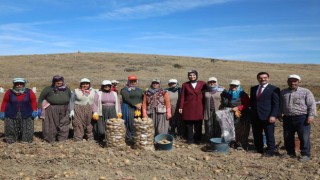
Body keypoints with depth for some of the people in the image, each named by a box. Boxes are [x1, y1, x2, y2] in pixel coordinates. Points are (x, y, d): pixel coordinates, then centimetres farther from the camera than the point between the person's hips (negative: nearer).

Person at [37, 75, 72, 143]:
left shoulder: (67, 89, 11)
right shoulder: (48, 89, 1)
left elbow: (70, 99, 20)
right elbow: (40, 98, 3)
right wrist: (39, 108, -3)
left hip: (64, 111, 3)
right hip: (52, 110, -3)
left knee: (64, 125, 8)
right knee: (52, 126, 3)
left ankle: (62, 139, 22)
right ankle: (50, 140, 18)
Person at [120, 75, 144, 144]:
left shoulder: (139, 90, 18)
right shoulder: (124, 89, 1)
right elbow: (127, 99, -12)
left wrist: (140, 104, -11)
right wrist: (135, 105, -19)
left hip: (138, 108, 5)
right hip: (128, 108, -4)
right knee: (129, 124, -5)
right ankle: (128, 139, 3)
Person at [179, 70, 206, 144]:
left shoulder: (202, 84, 6)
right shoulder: (185, 85, 5)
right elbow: (182, 96, 3)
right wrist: (181, 107, -2)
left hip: (198, 108, 0)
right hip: (188, 107, 0)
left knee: (198, 125, 5)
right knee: (189, 125, 4)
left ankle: (198, 139, 19)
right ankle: (190, 140, 17)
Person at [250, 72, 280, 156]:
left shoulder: (274, 89, -1)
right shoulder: (253, 89, 14)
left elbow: (276, 104, -6)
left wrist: (273, 115, -15)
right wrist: (251, 114, 11)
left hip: (267, 117, -5)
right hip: (255, 117, 5)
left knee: (269, 135, 2)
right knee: (256, 135, 11)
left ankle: (270, 151, 15)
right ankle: (259, 150, 25)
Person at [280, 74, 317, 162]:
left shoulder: (306, 92, -1)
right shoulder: (283, 92, 12)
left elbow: (312, 105, -5)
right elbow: (280, 105, 19)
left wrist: (311, 115, -13)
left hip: (302, 118, -4)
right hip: (287, 118, 4)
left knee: (304, 137, -1)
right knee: (287, 137, 10)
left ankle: (305, 154, 13)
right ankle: (290, 153, 26)